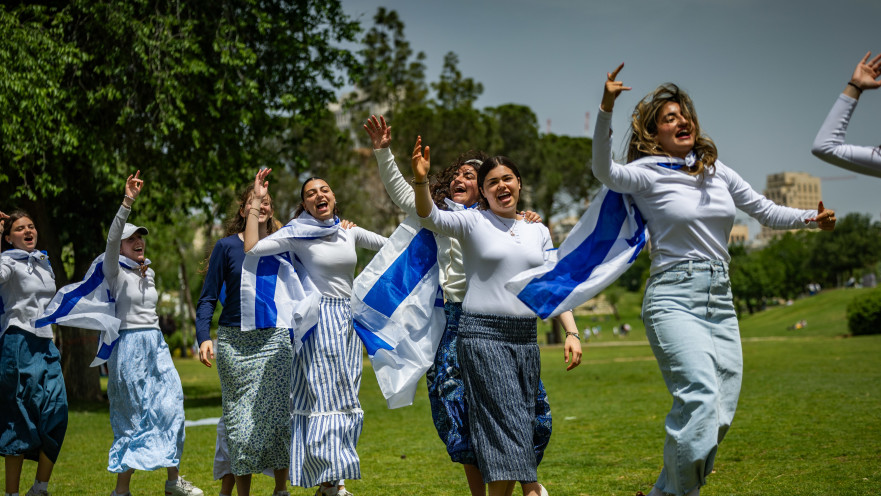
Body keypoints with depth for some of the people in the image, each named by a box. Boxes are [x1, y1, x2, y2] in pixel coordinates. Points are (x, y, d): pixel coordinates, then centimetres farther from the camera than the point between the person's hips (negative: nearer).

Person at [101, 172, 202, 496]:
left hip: (156, 345, 6)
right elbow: (112, 239, -24)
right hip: (129, 345, -6)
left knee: (171, 406, 1)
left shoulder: (148, 272, 15)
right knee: (134, 415, -6)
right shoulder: (116, 272, -6)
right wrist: (127, 203, -33)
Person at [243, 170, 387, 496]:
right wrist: (256, 203, -15)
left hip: (348, 321, 6)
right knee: (324, 396, -8)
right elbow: (252, 248, -15)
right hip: (320, 319, -6)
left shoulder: (350, 232, 10)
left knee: (346, 399, 9)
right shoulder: (298, 234, -5)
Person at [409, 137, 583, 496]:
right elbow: (431, 217, -17)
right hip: (483, 335, -5)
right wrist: (421, 180, -35)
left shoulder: (538, 231, 13)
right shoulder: (474, 222, 0)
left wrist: (571, 333, 4)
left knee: (520, 425, 5)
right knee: (507, 419, -12)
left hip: (525, 337, 5)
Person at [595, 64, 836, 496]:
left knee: (720, 415, 2)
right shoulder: (648, 174, -2)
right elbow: (605, 172, -23)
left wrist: (811, 218, 3)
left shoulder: (716, 170, 15)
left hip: (721, 300, 6)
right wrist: (606, 109, -35)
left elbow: (765, 211, 21)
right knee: (701, 400, -24)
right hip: (674, 298, -6)